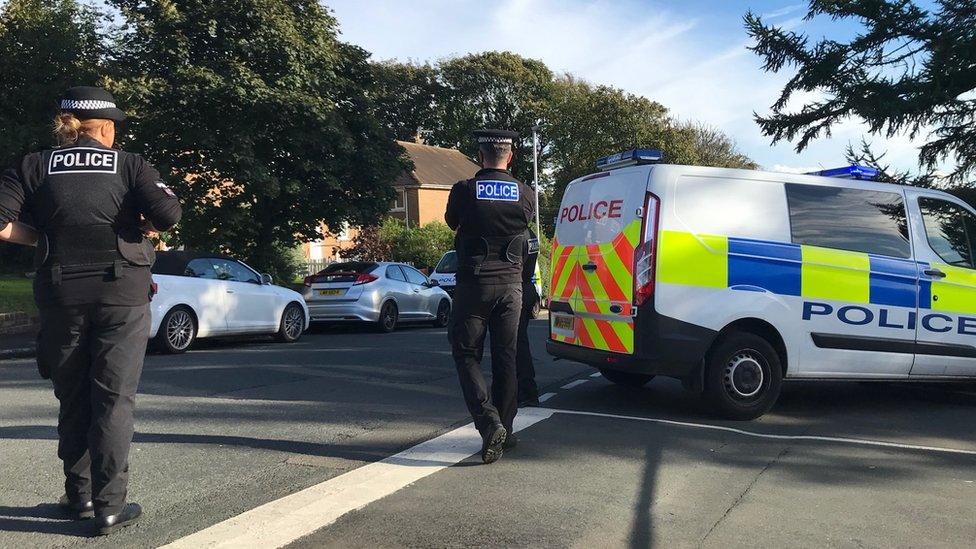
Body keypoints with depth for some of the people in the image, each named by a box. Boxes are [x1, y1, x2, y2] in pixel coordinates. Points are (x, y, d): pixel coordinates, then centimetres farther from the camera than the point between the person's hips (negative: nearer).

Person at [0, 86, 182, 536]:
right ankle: (109, 507, 2)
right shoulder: (130, 165, 2)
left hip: (61, 294, 2)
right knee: (114, 400, 3)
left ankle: (79, 496, 25)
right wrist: (145, 228, 7)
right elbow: (168, 214, -13)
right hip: (122, 292, -2)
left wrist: (38, 239, 11)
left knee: (73, 398, 16)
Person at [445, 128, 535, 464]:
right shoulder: (525, 195, 0)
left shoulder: (464, 191, -7)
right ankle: (505, 428, 17)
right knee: (505, 358, 11)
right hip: (510, 285, 3)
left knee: (466, 354, 5)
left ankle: (489, 423, -11)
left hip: (474, 285, -3)